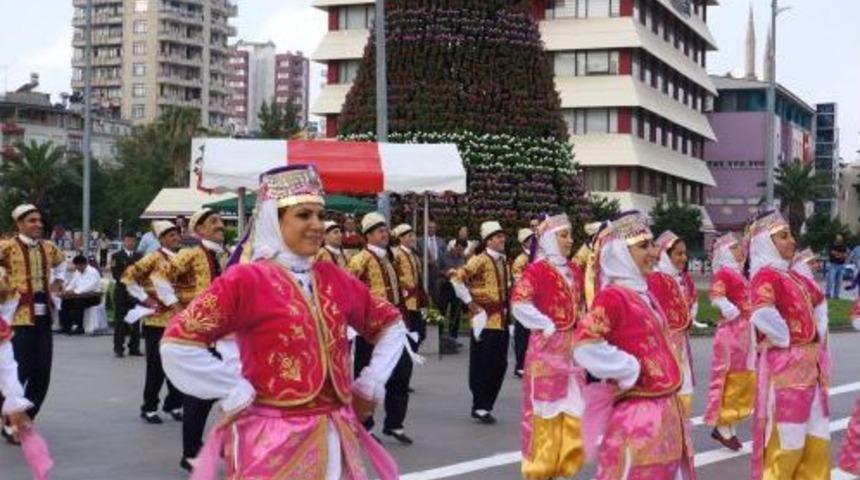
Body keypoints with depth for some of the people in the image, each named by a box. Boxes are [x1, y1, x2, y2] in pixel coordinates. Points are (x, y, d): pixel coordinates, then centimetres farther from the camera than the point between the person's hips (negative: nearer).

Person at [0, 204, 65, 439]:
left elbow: (60, 262, 32)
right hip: (19, 317, -6)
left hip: (44, 317, 6)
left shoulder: (48, 248, 11)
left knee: (42, 374, 6)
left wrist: (57, 282, 18)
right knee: (19, 372, -7)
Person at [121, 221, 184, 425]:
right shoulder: (155, 257, -7)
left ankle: (173, 404, 22)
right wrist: (144, 298, -11)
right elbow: (129, 277, -10)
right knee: (156, 365, 0)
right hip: (158, 319, -6)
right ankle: (149, 408, 10)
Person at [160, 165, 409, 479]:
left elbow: (391, 325, 22)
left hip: (335, 438, 5)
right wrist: (239, 395, -12)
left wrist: (370, 385, 11)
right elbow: (177, 345, -15)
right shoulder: (247, 279, -9)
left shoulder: (334, 279, 8)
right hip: (274, 441, -5)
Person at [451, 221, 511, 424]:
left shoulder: (504, 262, 13)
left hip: (502, 320, 7)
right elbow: (457, 279, -20)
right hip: (485, 320, -7)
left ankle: (486, 405, 17)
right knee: (482, 365, -2)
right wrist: (470, 303, -16)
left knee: (500, 365, 7)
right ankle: (480, 407, 6)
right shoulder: (480, 260, -11)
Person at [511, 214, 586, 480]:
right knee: (546, 407, -1)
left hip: (572, 347, 7)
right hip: (548, 346, -7)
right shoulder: (538, 270, -11)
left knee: (572, 409, 10)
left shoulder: (573, 270, 12)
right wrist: (546, 325, -19)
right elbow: (519, 303, -23)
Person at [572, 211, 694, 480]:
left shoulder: (643, 295, 14)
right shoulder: (612, 296, -14)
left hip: (665, 411, 9)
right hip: (637, 415, -9)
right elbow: (585, 347, -26)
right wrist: (630, 371, -15)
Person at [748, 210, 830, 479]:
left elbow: (815, 304, 32)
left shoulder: (792, 276, 15)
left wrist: (818, 334, 16)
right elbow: (761, 315, -32)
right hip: (785, 366, -9)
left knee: (817, 444, 13)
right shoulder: (766, 275, -12)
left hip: (810, 365, 9)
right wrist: (784, 339, -17)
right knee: (785, 445, -3)